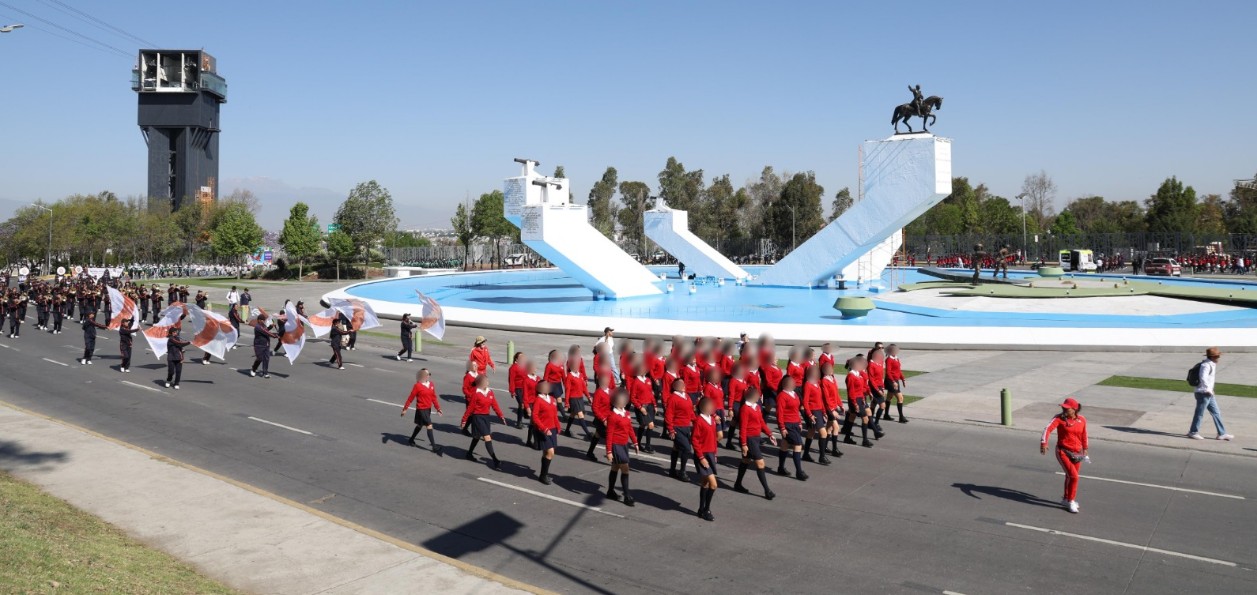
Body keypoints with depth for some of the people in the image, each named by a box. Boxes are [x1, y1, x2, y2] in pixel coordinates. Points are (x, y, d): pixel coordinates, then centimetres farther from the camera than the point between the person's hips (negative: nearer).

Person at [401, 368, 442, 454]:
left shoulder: (431, 384, 3)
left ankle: (411, 440, 42)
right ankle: (434, 447, -8)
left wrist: (438, 408, 9)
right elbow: (411, 398, -9)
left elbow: (434, 397, 10)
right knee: (429, 426, -10)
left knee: (420, 425, 22)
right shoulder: (418, 385, -15)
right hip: (421, 409, -7)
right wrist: (405, 409, -5)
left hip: (428, 409, 7)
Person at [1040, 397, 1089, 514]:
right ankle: (1071, 501, 5)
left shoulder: (1082, 420, 0)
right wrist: (1043, 443, -37)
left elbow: (1084, 435, 16)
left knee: (1070, 477, 16)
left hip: (1077, 453, 4)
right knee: (1073, 476, -13)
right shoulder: (1059, 418, -11)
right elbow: (1048, 429, -23)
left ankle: (1066, 499, 36)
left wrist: (1085, 449, 24)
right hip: (1063, 451, -4)